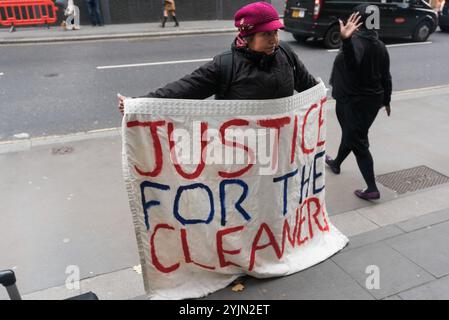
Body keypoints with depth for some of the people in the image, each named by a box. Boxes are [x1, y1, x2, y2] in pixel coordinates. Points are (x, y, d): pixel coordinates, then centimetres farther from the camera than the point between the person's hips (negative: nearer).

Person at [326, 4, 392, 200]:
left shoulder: (355, 41, -19)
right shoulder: (380, 45, 7)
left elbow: (352, 64, -42)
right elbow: (386, 77, 12)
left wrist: (346, 40, -58)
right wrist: (386, 101, 24)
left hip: (352, 101, -8)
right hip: (373, 99, 9)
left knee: (357, 141, -4)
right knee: (351, 133, 25)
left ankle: (372, 189, -5)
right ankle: (336, 163, 48)